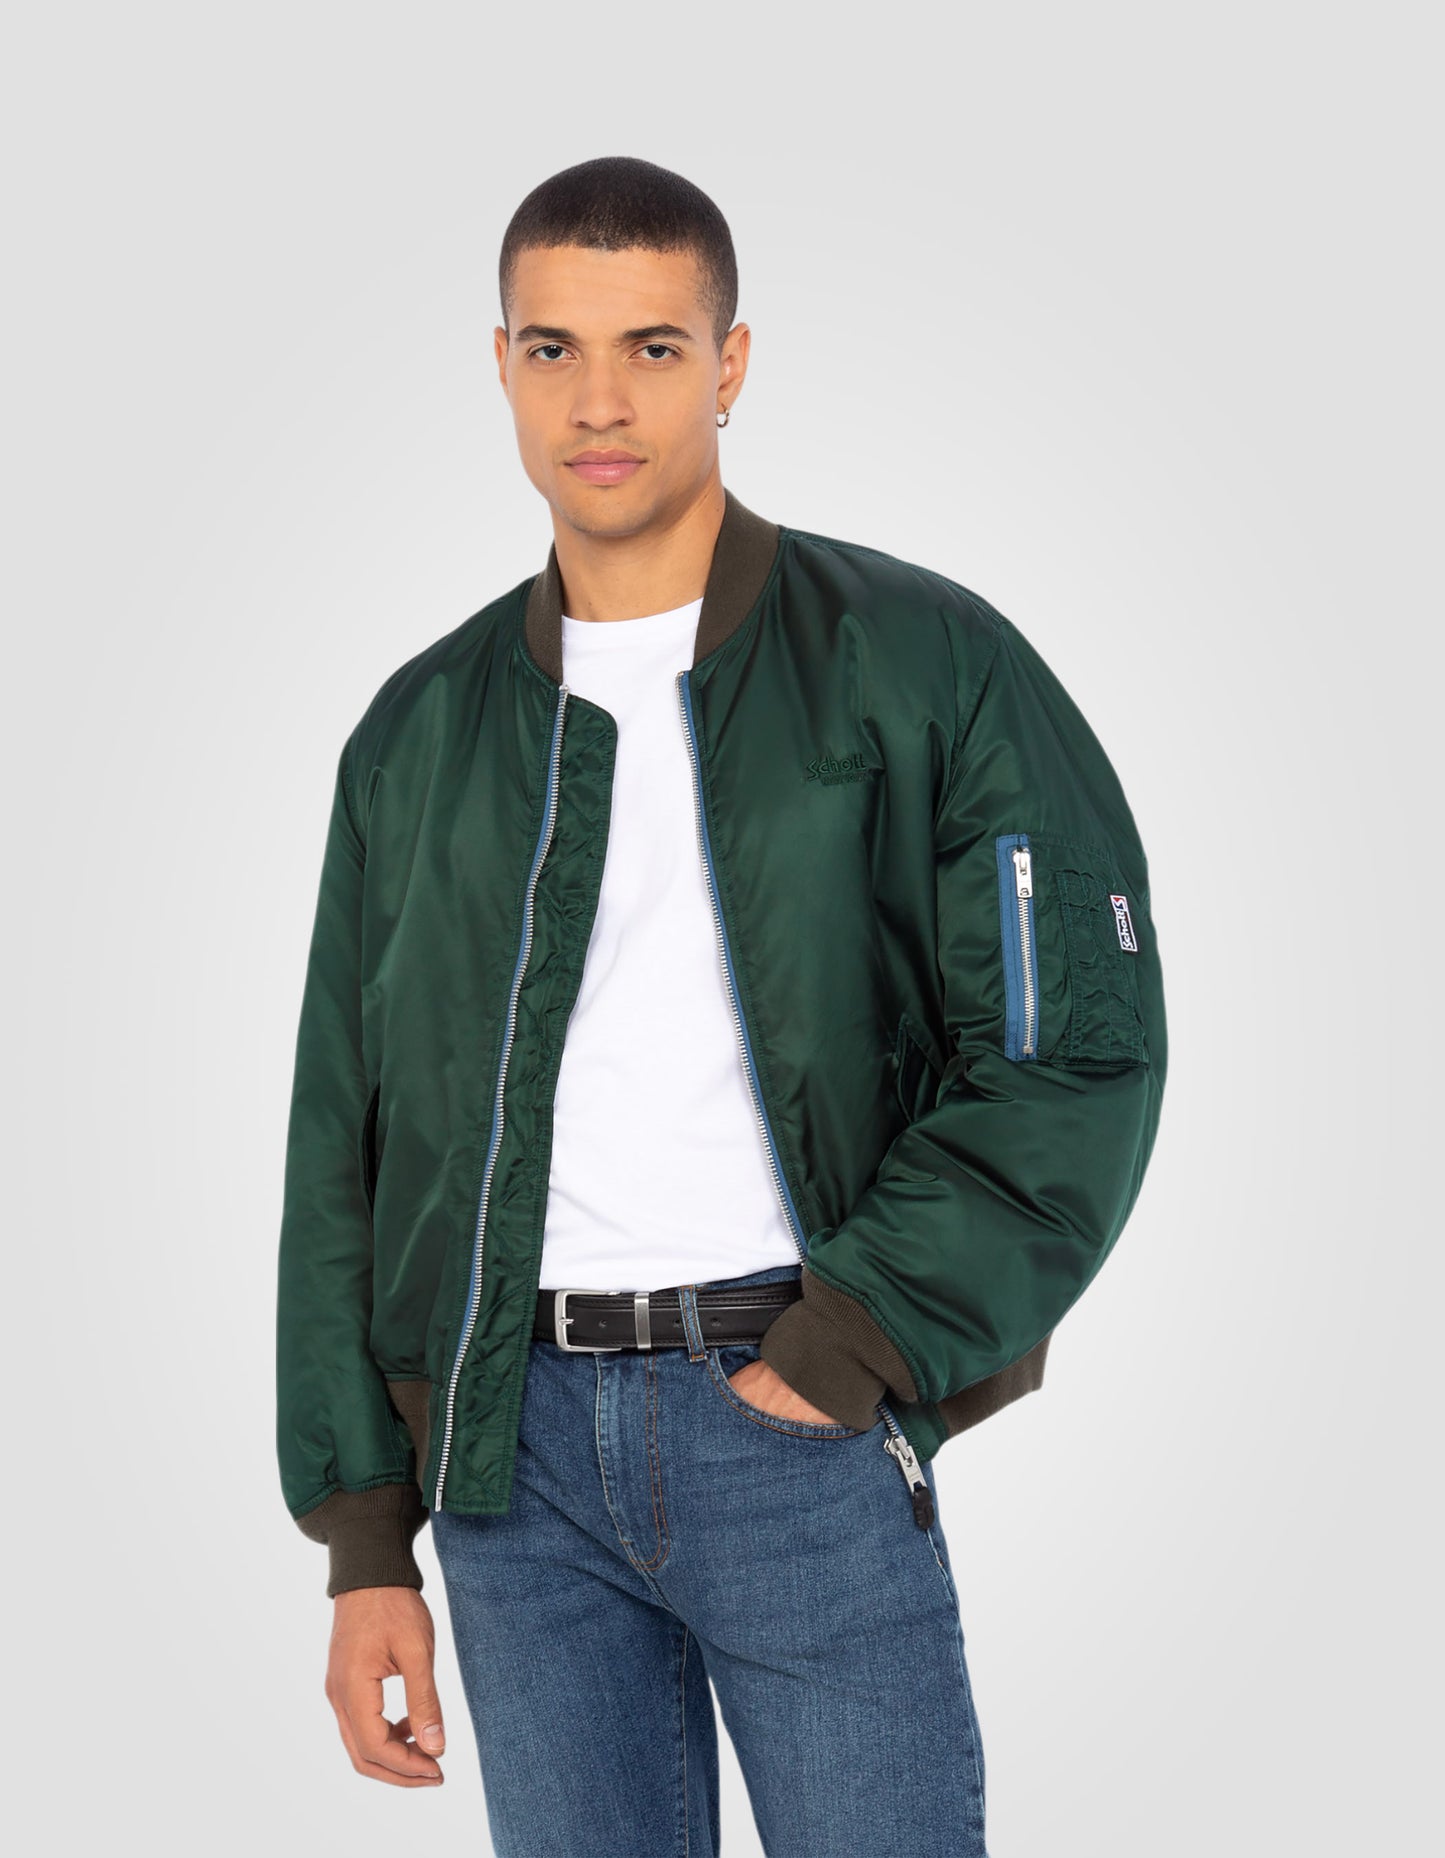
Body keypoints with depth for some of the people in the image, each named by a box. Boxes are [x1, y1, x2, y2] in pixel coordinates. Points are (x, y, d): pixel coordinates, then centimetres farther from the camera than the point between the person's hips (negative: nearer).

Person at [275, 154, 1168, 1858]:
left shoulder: (919, 664, 0)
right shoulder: (423, 732, 11)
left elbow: (1082, 1048, -6)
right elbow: (344, 1148, 12)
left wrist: (852, 1351, -12)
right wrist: (365, 1538, 7)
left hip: (796, 1420, -3)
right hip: (514, 1449, 3)